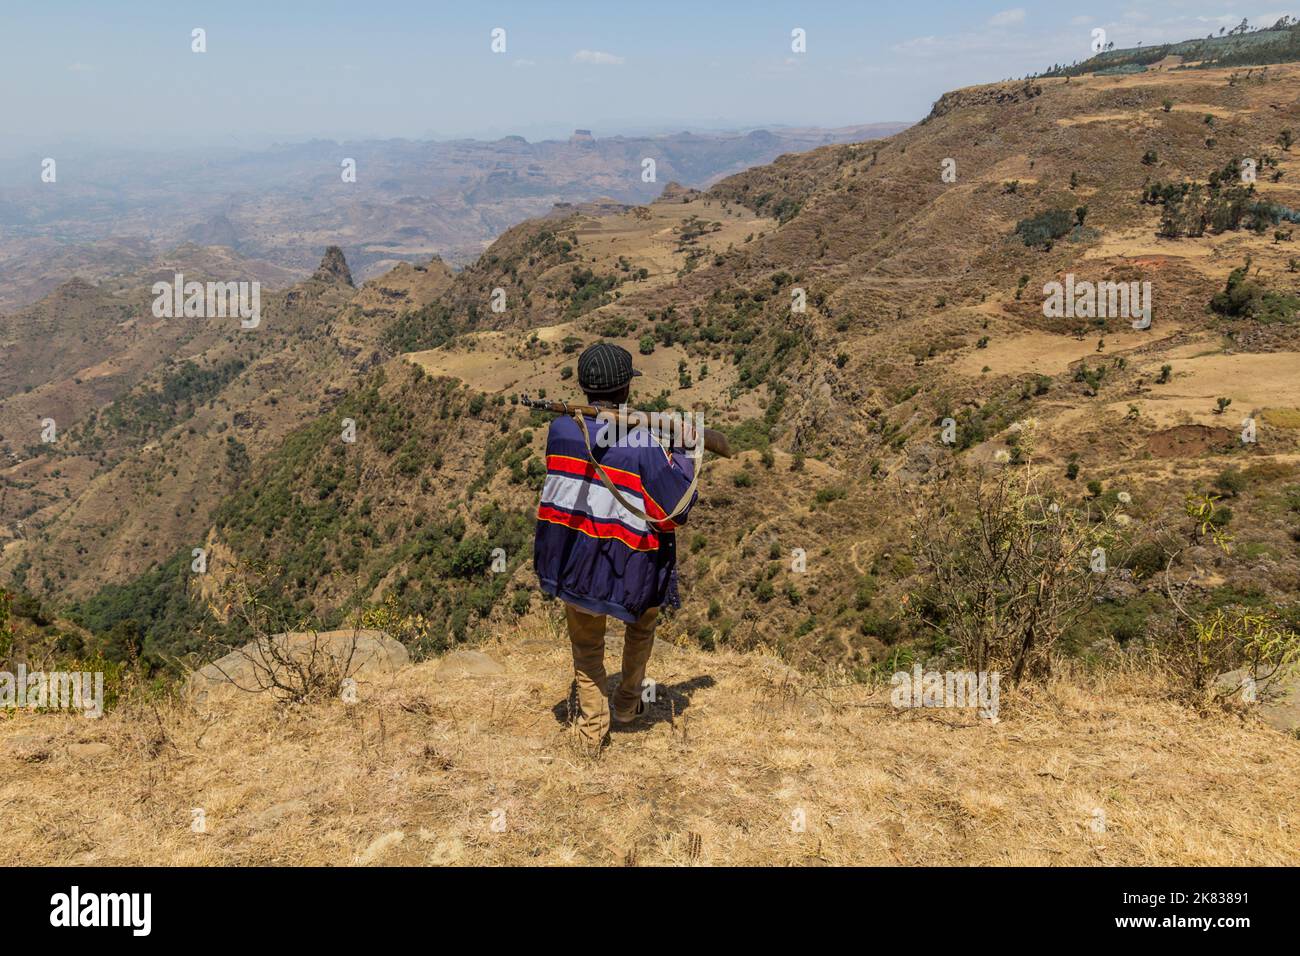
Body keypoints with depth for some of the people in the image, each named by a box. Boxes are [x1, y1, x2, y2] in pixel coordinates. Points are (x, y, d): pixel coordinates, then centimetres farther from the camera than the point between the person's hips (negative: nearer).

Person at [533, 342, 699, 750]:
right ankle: (627, 702, 39)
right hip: (625, 570, -3)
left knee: (586, 644, 24)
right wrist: (683, 453, -2)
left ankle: (593, 726, 28)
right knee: (641, 623, 29)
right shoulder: (643, 444, -19)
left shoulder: (561, 429, -6)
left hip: (567, 560, 3)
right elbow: (676, 509, -15)